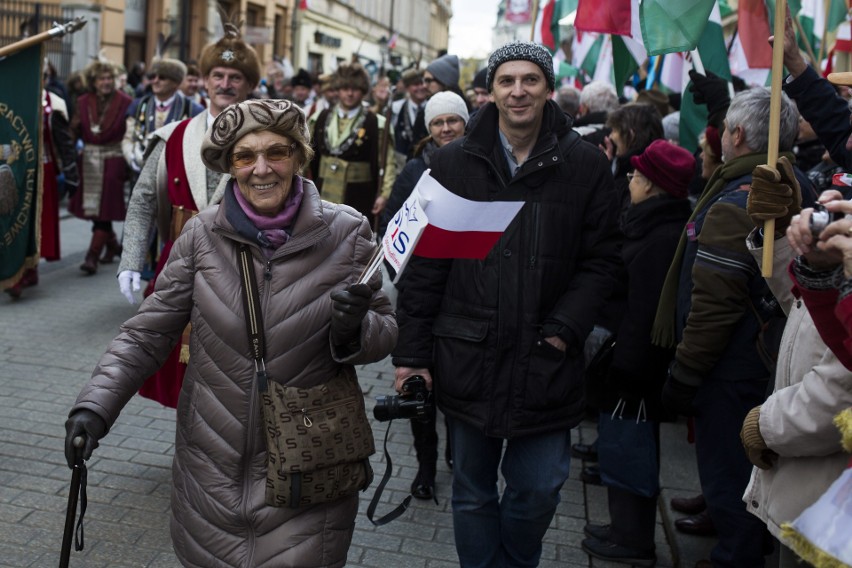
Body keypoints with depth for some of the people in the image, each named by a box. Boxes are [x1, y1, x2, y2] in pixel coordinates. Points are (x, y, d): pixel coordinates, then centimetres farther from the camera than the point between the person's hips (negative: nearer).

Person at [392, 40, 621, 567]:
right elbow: (425, 264, 2)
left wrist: (565, 329, -12)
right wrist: (412, 353, -1)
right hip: (467, 359, 1)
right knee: (473, 493, 14)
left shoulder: (587, 165, 0)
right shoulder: (453, 161, 2)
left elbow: (600, 261, 1)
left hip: (545, 361, 0)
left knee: (538, 491, 9)